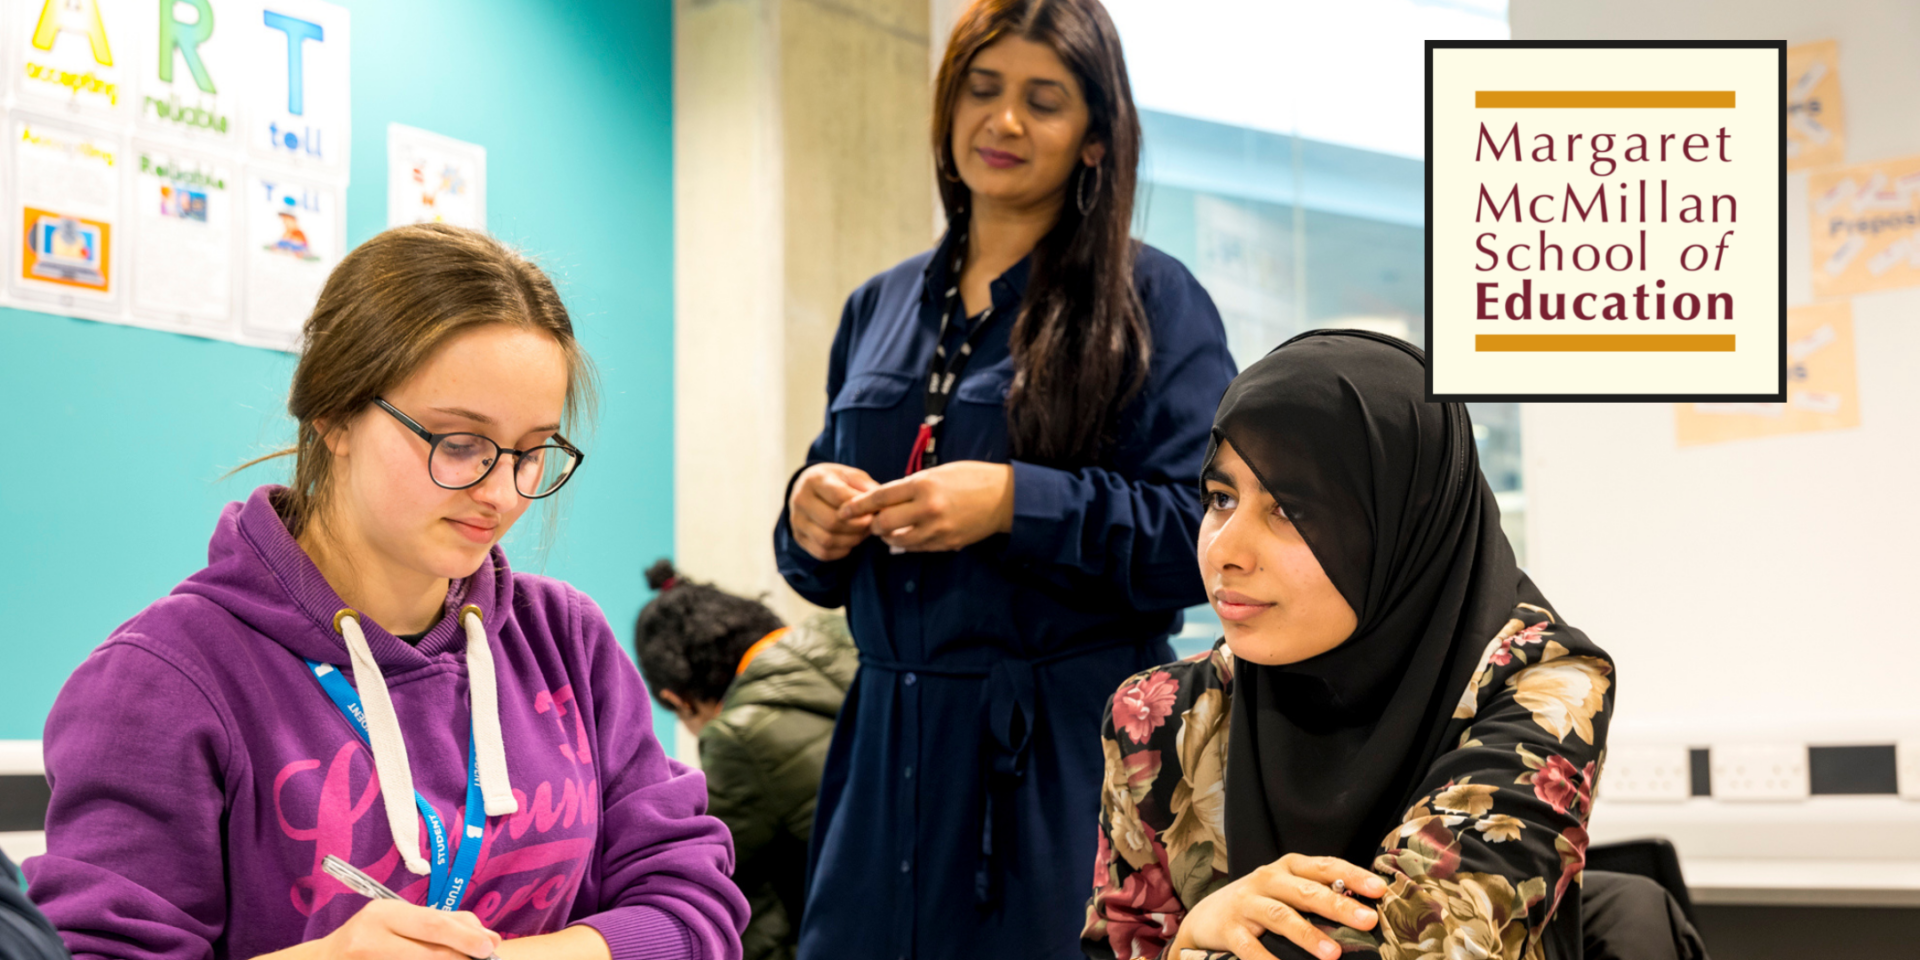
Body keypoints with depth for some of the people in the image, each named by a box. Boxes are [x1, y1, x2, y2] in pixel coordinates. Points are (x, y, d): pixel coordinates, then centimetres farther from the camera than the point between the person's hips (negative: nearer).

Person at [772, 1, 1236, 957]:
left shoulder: (1152, 303, -2)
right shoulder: (880, 308, 14)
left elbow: (1207, 531, -12)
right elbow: (823, 570, 18)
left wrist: (1018, 503, -21)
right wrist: (810, 516, -4)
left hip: (1067, 761, -4)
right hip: (891, 749, 5)